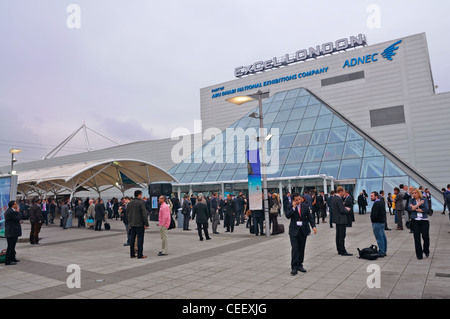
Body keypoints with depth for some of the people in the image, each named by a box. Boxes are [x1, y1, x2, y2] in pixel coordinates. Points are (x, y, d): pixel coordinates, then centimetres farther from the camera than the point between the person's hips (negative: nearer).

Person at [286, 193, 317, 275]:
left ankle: (299, 265, 22)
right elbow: (287, 216, -17)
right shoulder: (290, 207, -3)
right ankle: (294, 267, -6)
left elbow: (310, 217, 5)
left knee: (301, 248, 9)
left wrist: (313, 226, -6)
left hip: (303, 230, 3)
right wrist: (293, 208, -20)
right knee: (294, 248, -9)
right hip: (294, 230, -3)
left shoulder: (305, 206, 3)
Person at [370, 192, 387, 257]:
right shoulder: (381, 202, 13)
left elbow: (374, 214, -24)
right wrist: (384, 220, 16)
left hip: (377, 223, -10)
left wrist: (372, 219, -7)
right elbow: (384, 213, 17)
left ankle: (381, 253, -3)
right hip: (382, 222, 10)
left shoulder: (376, 204, -18)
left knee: (379, 238, -6)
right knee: (383, 237, 13)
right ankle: (384, 251, 20)